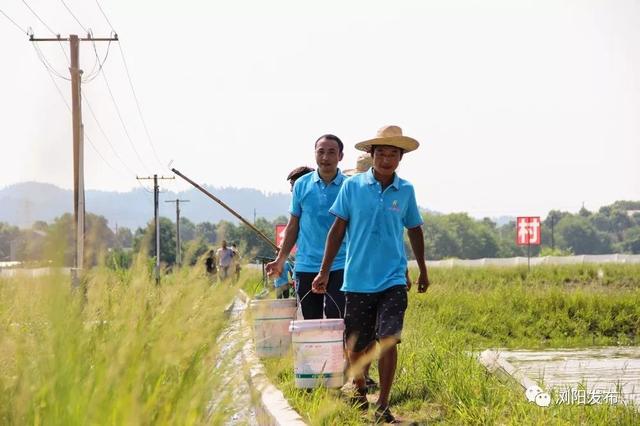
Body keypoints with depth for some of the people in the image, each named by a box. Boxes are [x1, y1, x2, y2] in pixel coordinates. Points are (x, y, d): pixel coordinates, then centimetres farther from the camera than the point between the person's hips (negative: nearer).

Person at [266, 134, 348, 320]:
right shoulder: (302, 185, 6)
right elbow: (293, 225, 13)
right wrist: (280, 259, 8)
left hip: (339, 265, -2)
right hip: (306, 266, 2)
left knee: (337, 320, -10)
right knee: (310, 321, 7)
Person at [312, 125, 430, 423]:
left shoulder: (406, 191, 3)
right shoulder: (353, 186, -2)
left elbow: (415, 231, 16)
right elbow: (338, 229, 2)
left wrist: (423, 271, 25)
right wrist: (324, 272, 0)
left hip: (393, 280, 0)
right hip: (358, 279, 0)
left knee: (388, 340, -13)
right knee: (356, 345, 8)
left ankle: (383, 406, -4)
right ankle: (358, 390, 34)